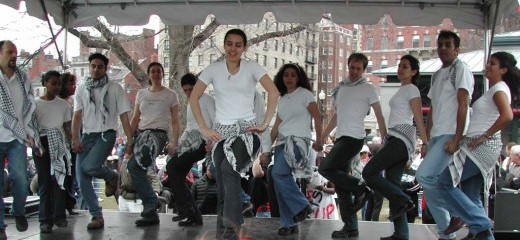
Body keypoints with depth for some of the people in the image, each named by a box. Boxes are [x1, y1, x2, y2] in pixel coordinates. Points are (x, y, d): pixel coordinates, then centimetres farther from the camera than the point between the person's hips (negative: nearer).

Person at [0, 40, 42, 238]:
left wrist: (31, 136, -4)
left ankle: (19, 213, 18)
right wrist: (24, 134, -12)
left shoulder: (23, 78, 8)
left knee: (20, 179, -9)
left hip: (17, 139, 2)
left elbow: (30, 108, 7)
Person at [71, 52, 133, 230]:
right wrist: (75, 139, -8)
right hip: (87, 136, 4)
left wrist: (130, 141, -5)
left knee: (89, 167, -28)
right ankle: (97, 216, 10)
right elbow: (77, 115, 5)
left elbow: (124, 115, 2)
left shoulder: (115, 88, 4)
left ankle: (111, 176, 5)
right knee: (82, 181, -3)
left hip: (106, 134, -4)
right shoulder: (81, 89, 12)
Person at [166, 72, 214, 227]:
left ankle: (186, 209, -15)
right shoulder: (190, 104, 25)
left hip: (201, 143, -10)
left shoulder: (206, 100, -2)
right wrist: (178, 144, 16)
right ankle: (194, 216, 7)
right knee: (177, 176, 4)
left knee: (172, 167, -19)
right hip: (190, 144, 10)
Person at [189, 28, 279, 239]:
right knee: (223, 183, -3)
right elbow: (194, 98, 6)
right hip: (221, 131, 3)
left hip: (246, 129, -2)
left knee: (229, 168, -28)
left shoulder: (251, 67, 1)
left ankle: (233, 223, -26)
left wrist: (265, 124, -13)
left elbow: (273, 92, -8)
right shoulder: (213, 69, 6)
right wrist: (204, 129, -1)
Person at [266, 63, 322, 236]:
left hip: (299, 140, -7)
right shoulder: (282, 99, 17)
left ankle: (301, 206, -9)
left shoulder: (305, 94, -1)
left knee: (278, 173, -25)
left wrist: (319, 141, -12)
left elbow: (317, 118, -6)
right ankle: (289, 224, 8)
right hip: (282, 142, 7)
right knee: (280, 183, 1)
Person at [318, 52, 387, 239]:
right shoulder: (341, 88, 18)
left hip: (354, 138, -7)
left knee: (325, 168, -19)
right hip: (341, 138, 7)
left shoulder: (368, 89, 0)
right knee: (340, 184, 5)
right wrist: (322, 136, 22)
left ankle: (360, 188, -5)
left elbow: (379, 116, -3)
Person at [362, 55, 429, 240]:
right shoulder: (402, 90, 24)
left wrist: (425, 143, -14)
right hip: (395, 139, 9)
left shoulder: (412, 89, -1)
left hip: (400, 139, -9)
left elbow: (419, 118, -9)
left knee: (369, 173, -13)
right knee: (391, 184, 3)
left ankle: (402, 201, -8)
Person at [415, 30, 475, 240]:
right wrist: (426, 140, 18)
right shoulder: (437, 75, 22)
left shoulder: (460, 70, -3)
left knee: (424, 176, -22)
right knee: (430, 187, 5)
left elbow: (463, 106, -12)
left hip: (450, 135, -8)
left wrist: (456, 139, -20)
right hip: (436, 136, 8)